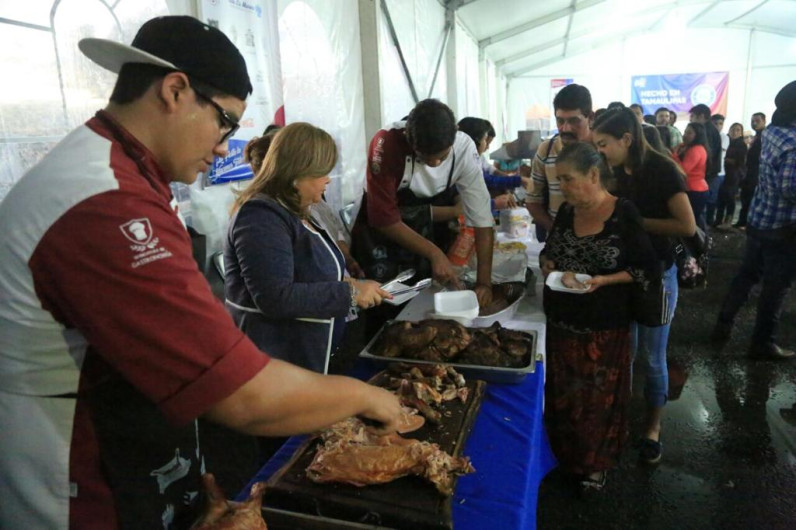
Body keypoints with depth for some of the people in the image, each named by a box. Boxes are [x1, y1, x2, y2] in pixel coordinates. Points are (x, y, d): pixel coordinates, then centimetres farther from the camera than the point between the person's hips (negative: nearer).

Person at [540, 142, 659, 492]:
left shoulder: (624, 216, -14)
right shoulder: (566, 211, 1)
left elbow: (648, 269, -9)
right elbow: (548, 251, 14)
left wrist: (604, 280, -22)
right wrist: (548, 264, -8)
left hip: (603, 325, -5)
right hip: (560, 320, 5)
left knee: (597, 397, 11)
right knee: (561, 394, 16)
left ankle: (596, 464, 34)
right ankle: (563, 455, 39)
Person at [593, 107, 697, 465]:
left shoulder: (661, 169, -17)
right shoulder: (617, 173, 1)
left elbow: (688, 226, -22)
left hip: (656, 275, -5)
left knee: (652, 357, 8)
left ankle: (653, 427, 27)